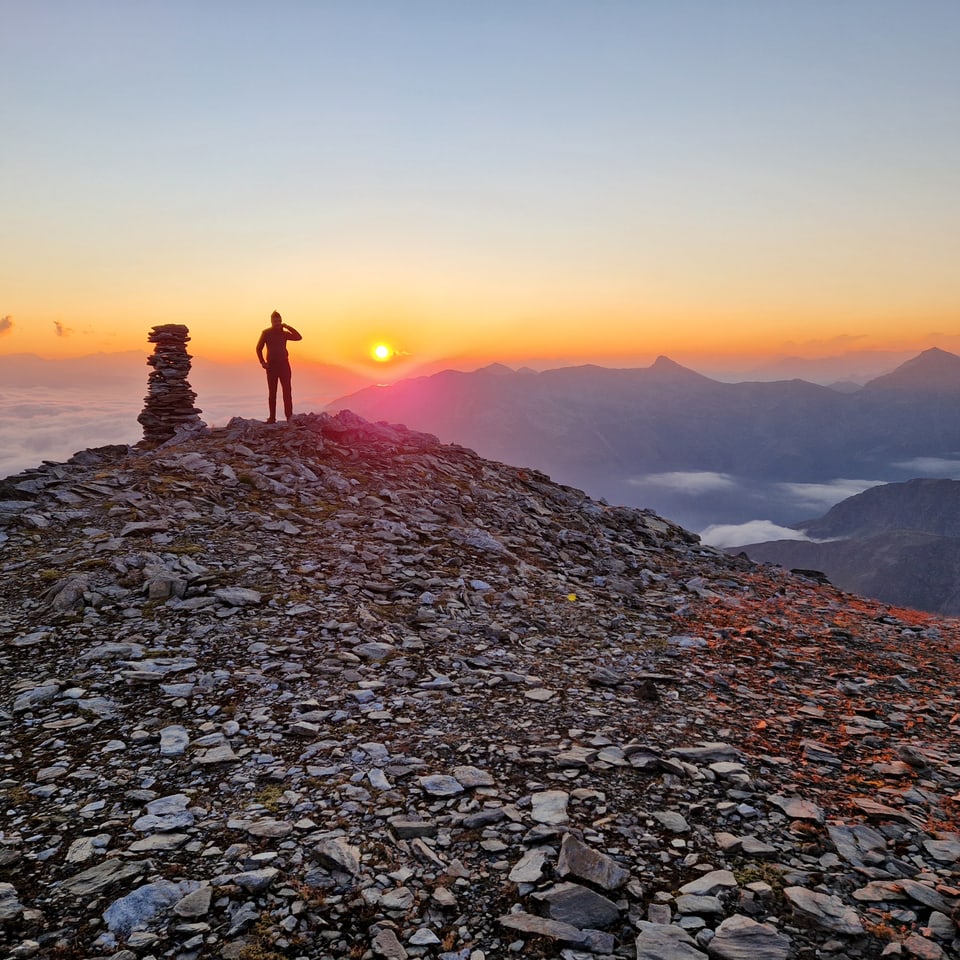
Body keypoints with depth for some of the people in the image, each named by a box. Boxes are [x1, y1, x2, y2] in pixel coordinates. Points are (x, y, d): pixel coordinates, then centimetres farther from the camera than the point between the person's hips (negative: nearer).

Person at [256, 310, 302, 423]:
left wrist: (288, 327, -6)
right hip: (271, 365, -1)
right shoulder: (266, 333, 3)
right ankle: (272, 417, 6)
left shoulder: (284, 333, 9)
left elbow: (298, 337, -3)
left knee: (287, 391, -8)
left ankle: (289, 416, -8)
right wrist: (262, 362, -4)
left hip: (284, 364, 1)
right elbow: (259, 348, 7)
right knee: (272, 392, 3)